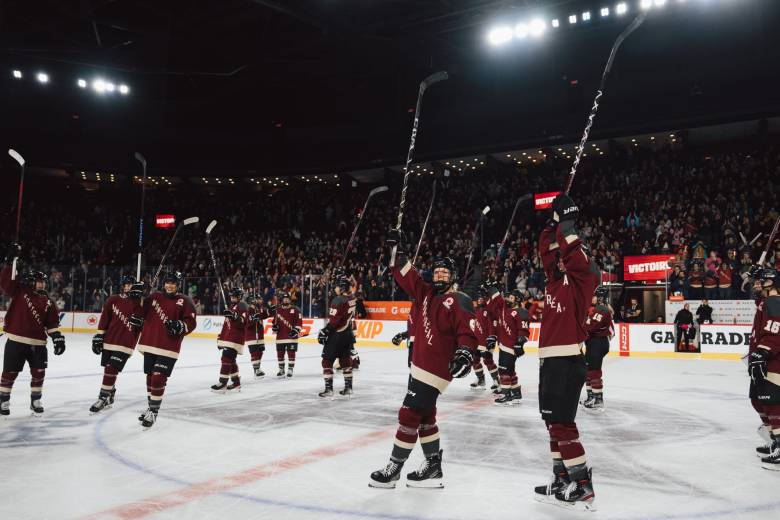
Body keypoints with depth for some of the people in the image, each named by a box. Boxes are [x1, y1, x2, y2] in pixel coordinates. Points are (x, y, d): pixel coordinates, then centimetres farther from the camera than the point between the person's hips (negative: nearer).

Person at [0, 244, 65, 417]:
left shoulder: (48, 302, 7)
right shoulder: (19, 292, 1)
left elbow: (52, 323, 6)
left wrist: (58, 338, -3)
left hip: (38, 343, 3)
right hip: (16, 341, -3)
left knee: (38, 373, 5)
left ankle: (35, 401, 21)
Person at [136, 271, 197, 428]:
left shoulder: (185, 301, -2)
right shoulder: (154, 296, 11)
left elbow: (191, 323, -6)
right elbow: (142, 313, 18)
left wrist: (180, 326, -25)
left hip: (168, 347, -5)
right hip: (149, 344, 5)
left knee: (158, 379, -9)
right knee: (150, 377, 15)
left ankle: (154, 412, 3)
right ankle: (151, 406, 32)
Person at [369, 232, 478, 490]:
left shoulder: (459, 301, -11)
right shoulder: (426, 292, 11)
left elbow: (469, 331, -18)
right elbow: (407, 276, 14)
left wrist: (465, 352, -33)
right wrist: (397, 252, 6)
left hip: (436, 369, -8)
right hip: (419, 364, 9)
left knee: (409, 414, -6)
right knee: (424, 416, 14)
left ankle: (394, 468, 6)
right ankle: (433, 466, 26)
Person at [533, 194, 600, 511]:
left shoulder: (581, 279, -7)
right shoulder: (556, 278, 13)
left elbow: (576, 259, -24)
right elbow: (547, 251, 14)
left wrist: (567, 226, -18)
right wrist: (554, 223, 7)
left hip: (567, 361, -9)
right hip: (549, 360, 9)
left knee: (561, 423, -8)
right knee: (553, 422, 13)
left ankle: (582, 486, 1)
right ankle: (562, 480, 22)